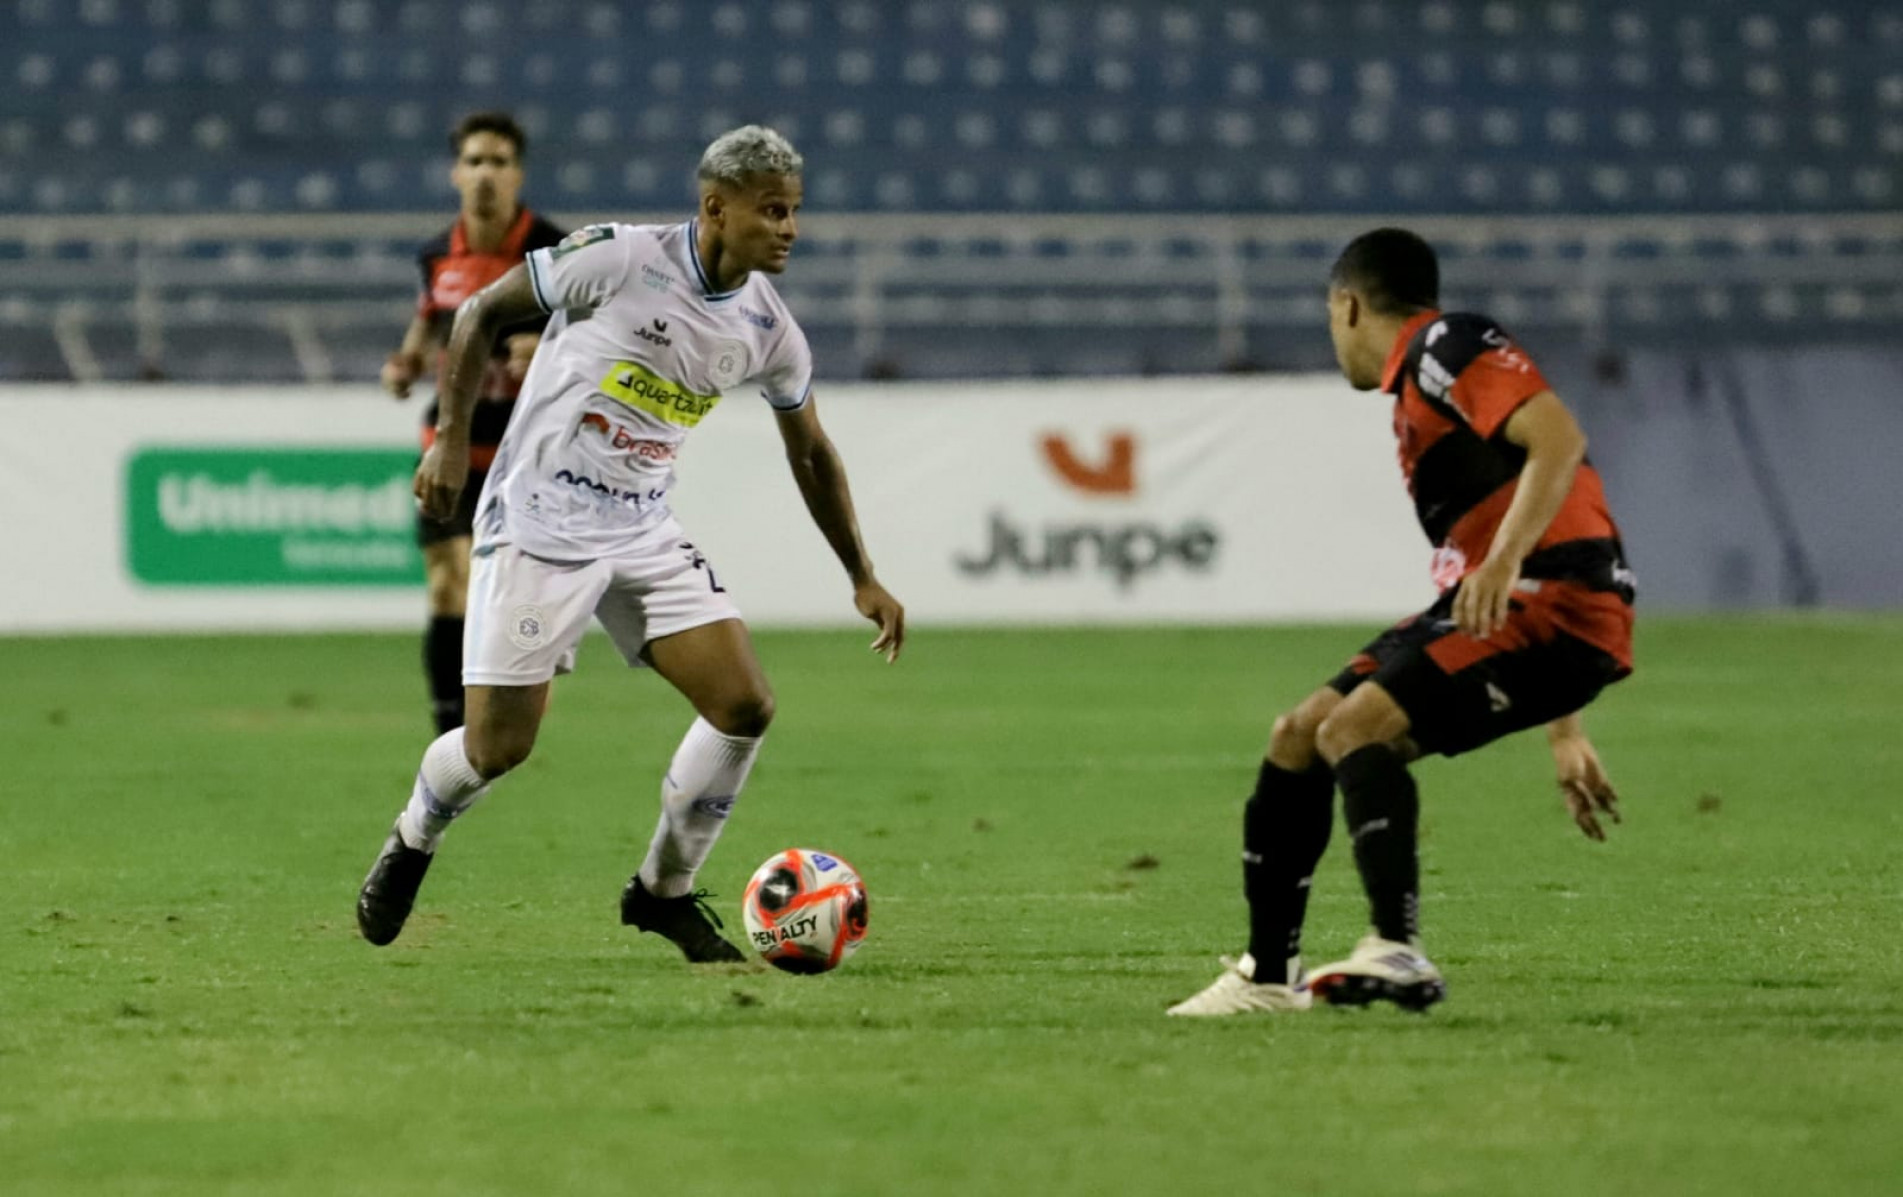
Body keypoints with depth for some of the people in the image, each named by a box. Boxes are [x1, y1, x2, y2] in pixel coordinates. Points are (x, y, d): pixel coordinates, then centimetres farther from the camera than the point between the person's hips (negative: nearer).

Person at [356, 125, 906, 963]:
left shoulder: (767, 329, 1)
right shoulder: (621, 259, -15)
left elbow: (810, 453, 16)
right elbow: (482, 312, -4)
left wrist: (862, 579, 17)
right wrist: (451, 438, -11)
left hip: (643, 533, 5)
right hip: (539, 525, -5)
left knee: (745, 706, -8)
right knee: (499, 745, -7)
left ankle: (664, 891, 11)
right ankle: (411, 846, 26)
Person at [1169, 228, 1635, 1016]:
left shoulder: (1446, 346, -5)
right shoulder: (1415, 391, 25)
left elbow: (1559, 440, -21)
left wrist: (1501, 564, -33)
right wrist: (1564, 731, 30)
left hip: (1555, 601, -10)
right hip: (1494, 602, 10)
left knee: (1354, 728, -24)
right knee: (1297, 735, 8)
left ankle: (1399, 957, -29)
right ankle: (1269, 973, 16)